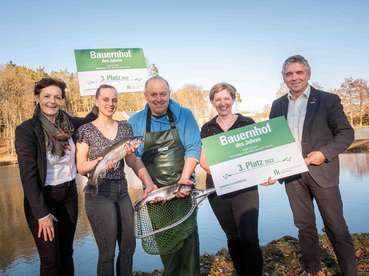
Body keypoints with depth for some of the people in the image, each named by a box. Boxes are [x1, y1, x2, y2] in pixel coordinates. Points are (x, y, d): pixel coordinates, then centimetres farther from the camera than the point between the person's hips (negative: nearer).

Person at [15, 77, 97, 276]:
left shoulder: (69, 123, -1)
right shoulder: (26, 130, -15)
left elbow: (87, 122, 22)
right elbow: (27, 175, -17)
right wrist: (42, 214, -18)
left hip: (69, 195, 5)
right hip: (42, 199, -4)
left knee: (66, 253, 18)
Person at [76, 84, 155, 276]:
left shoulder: (125, 127, 7)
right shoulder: (86, 130, -4)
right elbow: (81, 167, -6)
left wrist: (129, 153, -9)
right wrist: (100, 161, -22)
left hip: (122, 192, 5)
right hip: (99, 194, -4)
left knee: (129, 247, 11)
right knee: (107, 251, 3)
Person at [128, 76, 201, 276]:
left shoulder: (184, 115, -2)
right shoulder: (135, 122, 1)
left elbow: (193, 149, -6)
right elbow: (135, 157, 0)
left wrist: (183, 180, -14)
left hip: (183, 187, -1)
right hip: (155, 190, 2)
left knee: (187, 233, 1)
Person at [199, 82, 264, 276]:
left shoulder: (247, 123, 3)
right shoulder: (207, 128, 8)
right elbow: (203, 159, 3)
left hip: (245, 188, -2)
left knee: (249, 238, -9)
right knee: (233, 237, 16)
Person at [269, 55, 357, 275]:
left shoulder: (328, 100, -2)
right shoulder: (278, 105, 9)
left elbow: (346, 133, -3)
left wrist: (325, 153, -17)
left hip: (321, 172, -3)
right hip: (292, 174, 4)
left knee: (336, 228, 3)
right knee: (305, 226, 14)